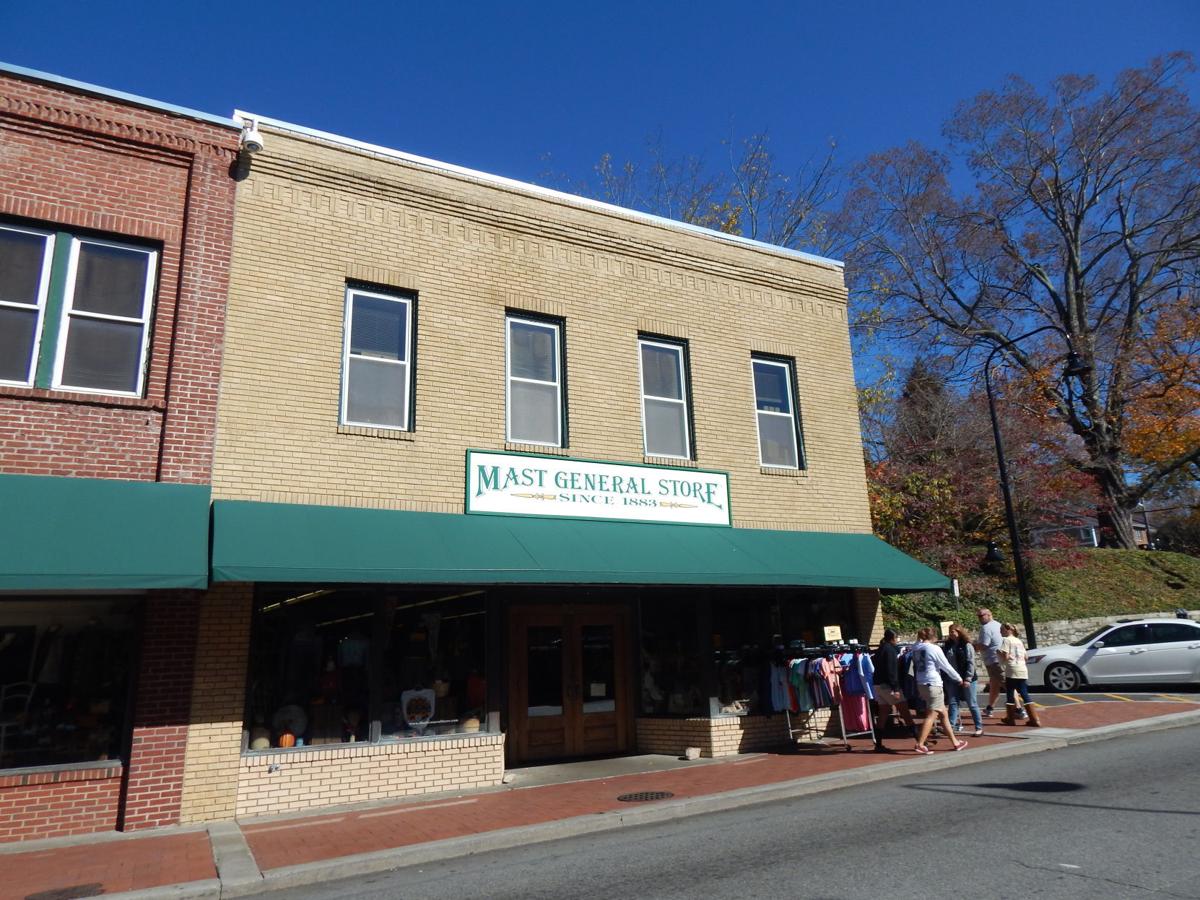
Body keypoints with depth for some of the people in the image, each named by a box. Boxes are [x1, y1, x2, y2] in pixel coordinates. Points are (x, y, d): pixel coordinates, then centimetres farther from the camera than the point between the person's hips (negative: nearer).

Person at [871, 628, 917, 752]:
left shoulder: (880, 650, 15)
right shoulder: (890, 649, -12)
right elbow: (892, 671, -18)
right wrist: (895, 688, -20)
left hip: (878, 685, 9)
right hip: (887, 685, -9)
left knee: (883, 713, 9)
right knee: (904, 710, -3)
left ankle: (878, 744, 8)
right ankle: (919, 739, -1)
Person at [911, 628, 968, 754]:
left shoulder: (916, 649, 8)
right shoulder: (934, 648, -10)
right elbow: (946, 666, -3)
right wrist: (959, 678, 9)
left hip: (921, 684, 7)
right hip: (933, 684, -7)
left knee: (943, 714, 16)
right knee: (931, 715, -4)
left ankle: (955, 742, 23)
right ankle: (920, 744, -9)